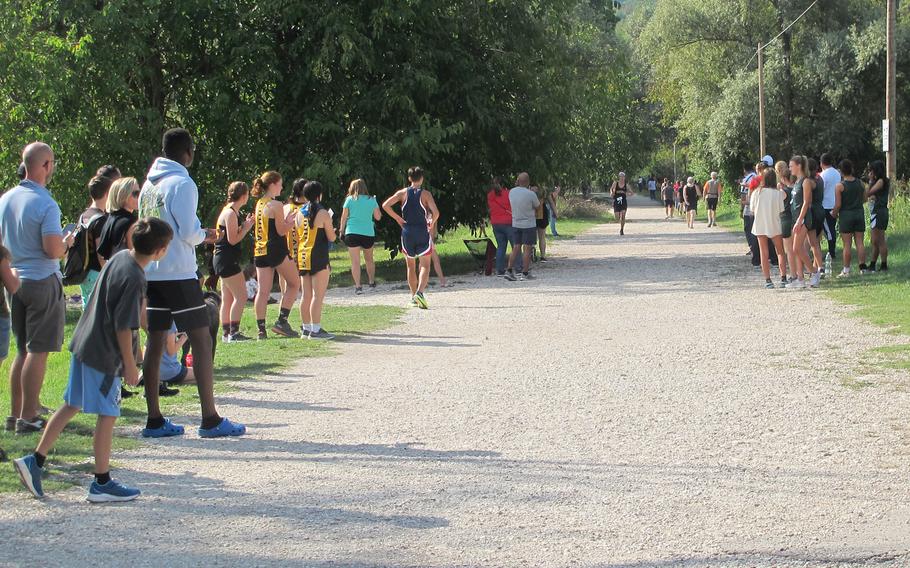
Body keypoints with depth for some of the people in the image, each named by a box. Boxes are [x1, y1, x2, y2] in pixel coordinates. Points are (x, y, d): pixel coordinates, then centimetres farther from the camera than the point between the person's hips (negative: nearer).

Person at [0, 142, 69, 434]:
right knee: (38, 352, -2)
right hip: (43, 281, -7)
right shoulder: (45, 204, -17)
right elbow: (52, 250, -21)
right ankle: (28, 418, -2)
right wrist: (66, 242, -2)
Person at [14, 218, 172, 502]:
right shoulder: (134, 279, -22)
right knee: (107, 415, 2)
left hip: (84, 343, 9)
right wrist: (130, 365, -13)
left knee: (71, 406, 16)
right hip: (104, 355, -9)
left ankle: (35, 460, 17)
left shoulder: (120, 257, 5)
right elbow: (123, 326, -21)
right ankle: (102, 483, 10)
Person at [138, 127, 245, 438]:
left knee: (155, 341, 9)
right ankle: (210, 419, -4)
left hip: (151, 272, 8)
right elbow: (189, 232, -18)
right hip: (178, 273, -8)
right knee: (202, 340, -3)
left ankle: (154, 419, 9)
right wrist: (205, 235, 4)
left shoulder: (149, 184, 12)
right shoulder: (182, 184, -12)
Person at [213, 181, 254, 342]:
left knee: (227, 298, 12)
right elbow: (233, 240, -18)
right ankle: (233, 333, -12)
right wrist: (247, 227, -10)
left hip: (225, 260, 11)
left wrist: (245, 225, 9)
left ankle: (226, 333, 15)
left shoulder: (232, 211, 15)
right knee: (241, 296, -11)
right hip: (226, 260, -11)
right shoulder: (230, 213, -15)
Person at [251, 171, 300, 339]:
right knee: (294, 283, 7)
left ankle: (261, 329, 0)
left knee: (263, 291, 4)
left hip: (260, 250, 7)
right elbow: (281, 231, -12)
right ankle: (282, 321, -1)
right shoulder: (276, 205, -12)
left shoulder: (259, 204, 13)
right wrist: (294, 220, -1)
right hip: (276, 250, -7)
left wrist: (286, 219, 17)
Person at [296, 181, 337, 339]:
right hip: (318, 258, -6)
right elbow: (331, 238, -8)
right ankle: (316, 330, -8)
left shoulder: (299, 213, 9)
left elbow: (297, 238, 12)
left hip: (303, 258, 7)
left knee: (306, 295, 11)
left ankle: (306, 328, 15)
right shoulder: (323, 213, -9)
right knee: (318, 295, -5)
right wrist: (330, 229, 12)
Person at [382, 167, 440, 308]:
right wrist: (432, 224, 3)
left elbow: (385, 205, -6)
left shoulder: (403, 193, 3)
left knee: (411, 266, 16)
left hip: (407, 232, 3)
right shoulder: (425, 194, -4)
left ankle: (414, 297, 18)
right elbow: (436, 212, -15)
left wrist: (397, 218, 2)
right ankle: (420, 292, -24)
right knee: (424, 265, -2)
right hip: (422, 232, -3)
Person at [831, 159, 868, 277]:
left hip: (846, 215, -4)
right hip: (859, 213, 4)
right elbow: (864, 199, 11)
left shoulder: (840, 186, -11)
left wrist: (834, 213, 4)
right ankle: (862, 267, 7)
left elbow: (838, 204, -13)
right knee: (860, 242, 8)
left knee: (847, 244, -1)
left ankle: (846, 270, 1)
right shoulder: (860, 183, 3)